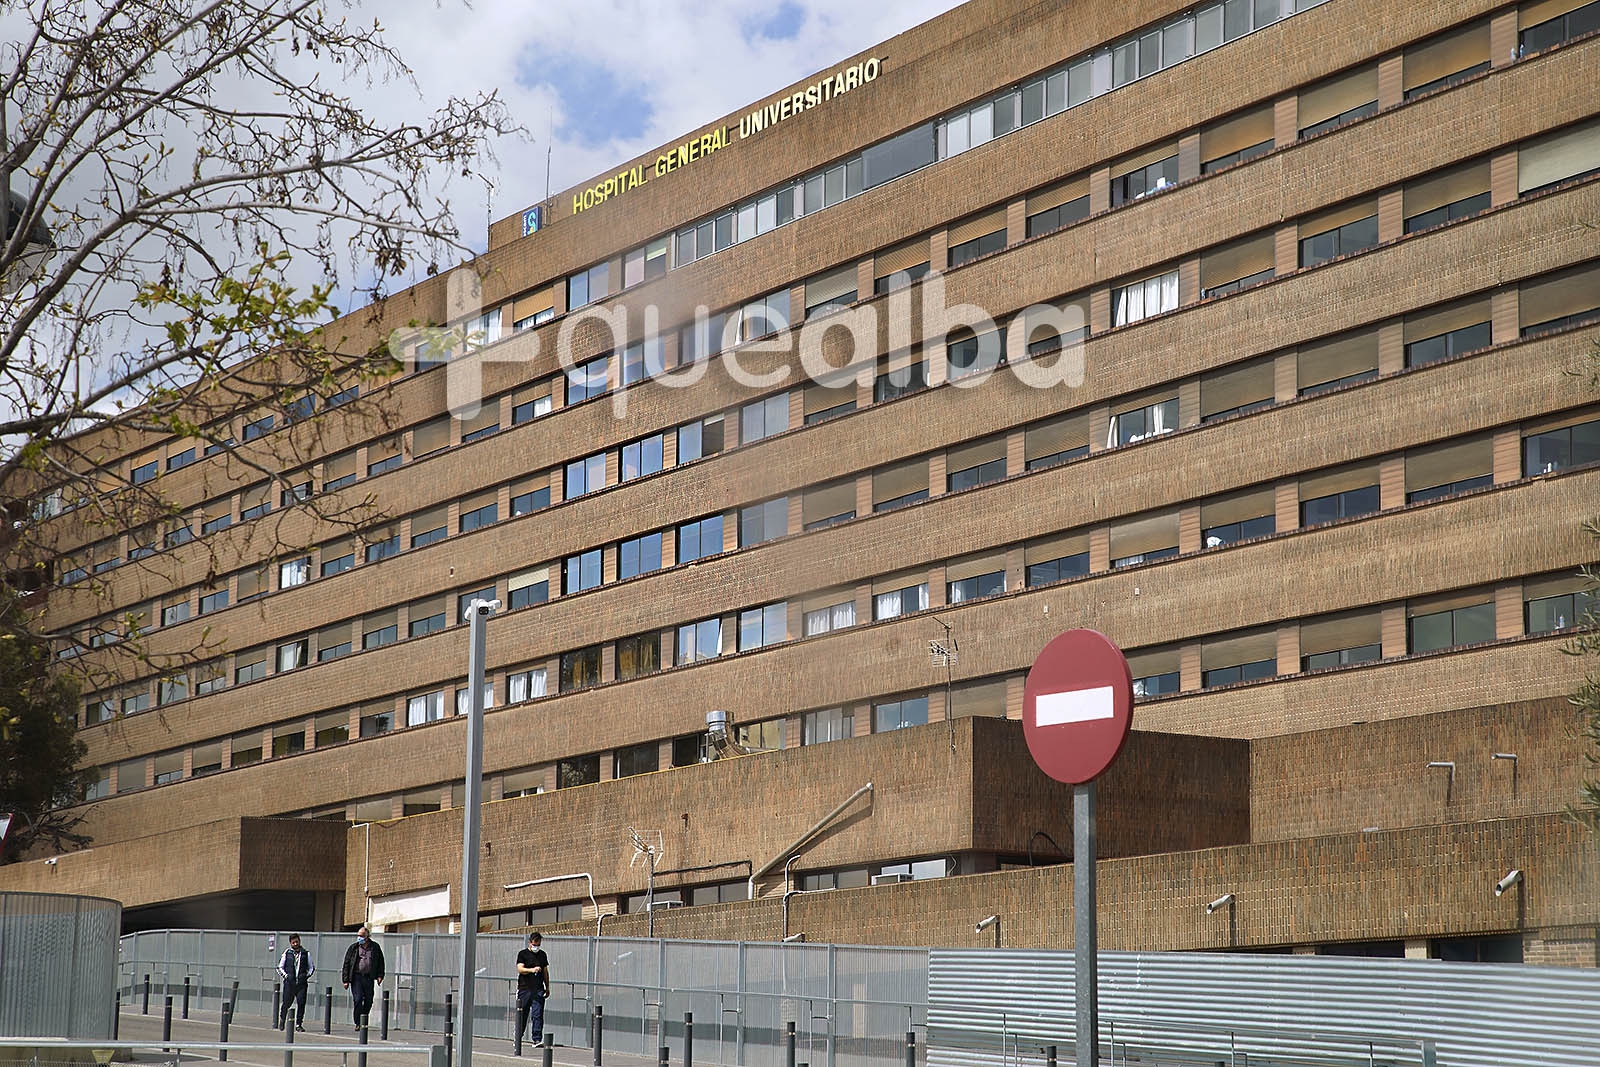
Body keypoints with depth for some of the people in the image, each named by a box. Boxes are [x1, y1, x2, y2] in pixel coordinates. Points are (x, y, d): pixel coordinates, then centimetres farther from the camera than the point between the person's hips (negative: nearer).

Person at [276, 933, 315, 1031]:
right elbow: (280, 967, 13)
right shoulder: (287, 953, 7)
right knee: (286, 1003, 2)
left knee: (301, 1003, -9)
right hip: (289, 982, 0)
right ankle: (282, 1020, 26)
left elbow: (312, 967, 19)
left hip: (301, 983, 0)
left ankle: (299, 1024, -1)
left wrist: (307, 976, 4)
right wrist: (285, 975, -2)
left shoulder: (306, 954, 10)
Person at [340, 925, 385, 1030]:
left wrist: (380, 976, 5)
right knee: (358, 1000, -11)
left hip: (369, 977, 2)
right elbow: (346, 964, 5)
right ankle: (358, 1023, -5)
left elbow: (380, 962, 15)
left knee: (368, 1001, 4)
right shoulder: (353, 948, 4)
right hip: (356, 977, -2)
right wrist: (346, 980, -1)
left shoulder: (375, 947, 8)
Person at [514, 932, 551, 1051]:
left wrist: (547, 987, 19)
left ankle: (537, 1040, -10)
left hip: (538, 989, 2)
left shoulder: (542, 954, 15)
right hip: (524, 989, -2)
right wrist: (532, 970, -29)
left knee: (537, 1015, -8)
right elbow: (520, 969, -12)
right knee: (522, 1015, 4)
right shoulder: (523, 954, 2)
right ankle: (517, 1039, 17)